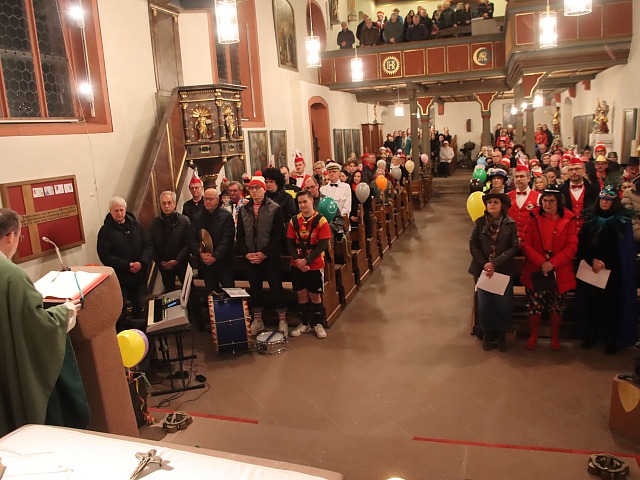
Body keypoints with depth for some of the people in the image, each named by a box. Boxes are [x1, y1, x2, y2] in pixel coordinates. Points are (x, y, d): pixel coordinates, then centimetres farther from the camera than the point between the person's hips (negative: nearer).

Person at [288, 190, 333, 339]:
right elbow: (290, 243, 1)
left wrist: (306, 260, -20)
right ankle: (304, 324, 24)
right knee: (301, 294, 10)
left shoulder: (321, 221, -9)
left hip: (315, 265, -3)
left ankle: (317, 324, 21)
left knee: (315, 295, 5)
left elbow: (323, 245, -14)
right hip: (297, 265, 3)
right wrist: (298, 260, -14)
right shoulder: (294, 221, 2)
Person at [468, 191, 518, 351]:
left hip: (504, 270, -1)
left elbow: (514, 247, -7)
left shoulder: (510, 224, -2)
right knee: (484, 306, 4)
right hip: (483, 270, 1)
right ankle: (488, 335, 25)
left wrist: (495, 263, -16)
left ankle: (501, 335, 24)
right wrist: (485, 264, -12)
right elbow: (473, 246, -2)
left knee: (504, 306, 1)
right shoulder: (480, 222, 0)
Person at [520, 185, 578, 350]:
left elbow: (572, 247, -6)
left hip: (559, 272, 0)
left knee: (556, 306, 12)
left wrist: (552, 263, -18)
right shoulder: (535, 218, -1)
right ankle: (533, 336, 27)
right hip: (535, 271, 0)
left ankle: (555, 337, 30)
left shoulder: (568, 220, -2)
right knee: (534, 306, 8)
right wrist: (541, 262, -18)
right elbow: (526, 244, -6)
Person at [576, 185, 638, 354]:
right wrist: (592, 260, -13)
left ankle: (611, 339, 12)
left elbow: (623, 249, -3)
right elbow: (582, 243, 2)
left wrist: (603, 263, -11)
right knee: (591, 301, 4)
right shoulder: (589, 217, 8)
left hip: (612, 270, -2)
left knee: (610, 303, 0)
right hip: (589, 269, 2)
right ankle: (591, 334, 17)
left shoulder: (622, 219, 1)